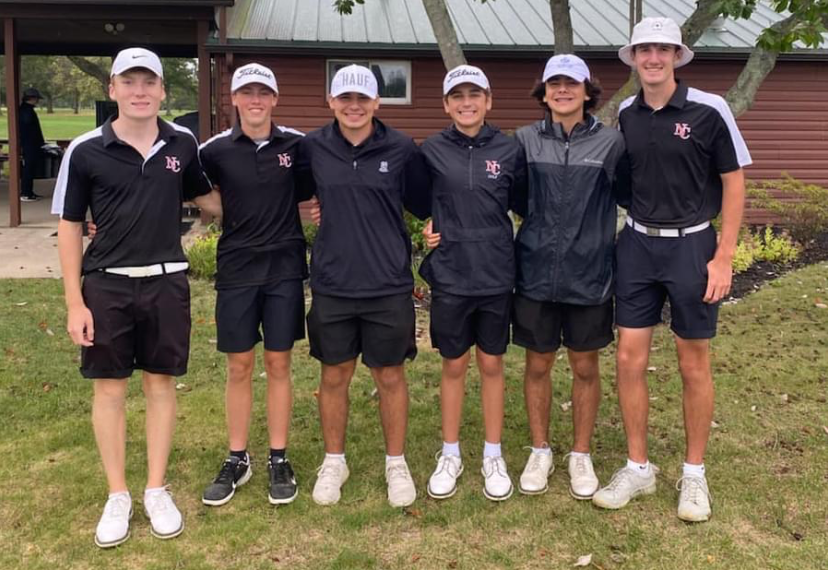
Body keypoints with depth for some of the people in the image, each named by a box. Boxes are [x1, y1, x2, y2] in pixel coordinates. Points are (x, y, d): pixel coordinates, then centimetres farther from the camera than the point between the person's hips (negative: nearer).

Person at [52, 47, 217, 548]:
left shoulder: (182, 143, 0)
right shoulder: (86, 150, -6)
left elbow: (205, 197, 18)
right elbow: (70, 226, -1)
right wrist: (74, 301, -5)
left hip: (167, 282, 2)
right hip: (107, 284, -1)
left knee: (161, 383, 9)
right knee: (110, 388, 7)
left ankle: (157, 490, 24)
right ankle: (118, 496, 22)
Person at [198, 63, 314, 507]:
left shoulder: (297, 145, -1)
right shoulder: (216, 150, -2)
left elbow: (312, 190, 12)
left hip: (284, 269, 0)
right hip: (236, 270, 0)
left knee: (278, 364, 7)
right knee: (239, 367, 7)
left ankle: (279, 459, 19)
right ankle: (237, 459, 21)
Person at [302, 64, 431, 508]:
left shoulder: (401, 150, -3)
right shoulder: (312, 148, 0)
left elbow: (423, 206, 7)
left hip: (389, 284, -1)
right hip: (332, 284, 1)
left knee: (390, 376, 10)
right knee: (334, 375, 12)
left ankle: (396, 463, 28)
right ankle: (334, 462, 31)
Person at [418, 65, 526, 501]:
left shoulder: (509, 150, -1)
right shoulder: (432, 150, -1)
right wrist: (428, 225, -4)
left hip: (496, 275, 0)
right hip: (449, 275, 0)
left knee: (491, 365, 10)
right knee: (453, 366, 10)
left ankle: (493, 457, 24)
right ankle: (450, 455, 25)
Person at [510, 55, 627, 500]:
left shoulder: (610, 142, -2)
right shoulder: (525, 140, 1)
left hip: (589, 275, 0)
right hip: (537, 274, 1)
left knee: (585, 367, 10)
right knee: (538, 365, 11)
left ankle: (581, 455, 27)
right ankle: (540, 451, 28)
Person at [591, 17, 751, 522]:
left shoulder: (709, 110, -9)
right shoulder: (626, 115, 4)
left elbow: (734, 182, -6)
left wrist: (724, 257, -11)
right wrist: (618, 235, 5)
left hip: (691, 246, -3)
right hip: (638, 245, 4)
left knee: (694, 365, 7)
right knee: (630, 359, 4)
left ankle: (695, 474, 23)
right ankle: (638, 467, 20)